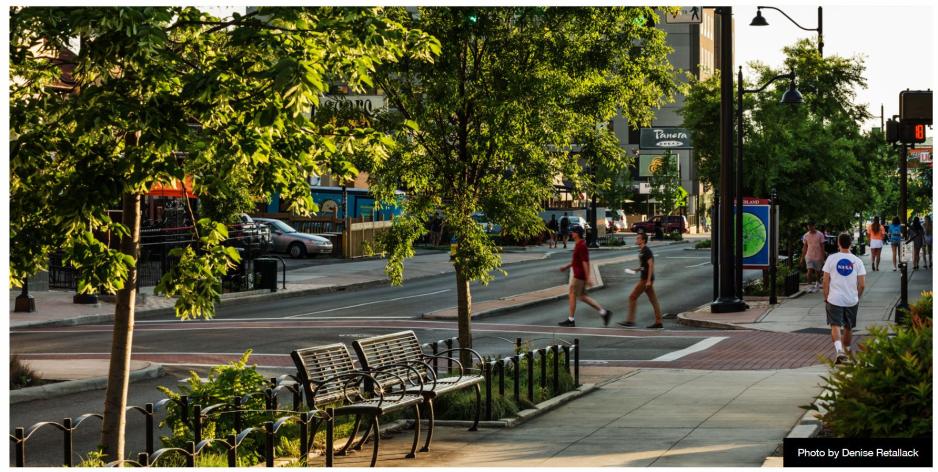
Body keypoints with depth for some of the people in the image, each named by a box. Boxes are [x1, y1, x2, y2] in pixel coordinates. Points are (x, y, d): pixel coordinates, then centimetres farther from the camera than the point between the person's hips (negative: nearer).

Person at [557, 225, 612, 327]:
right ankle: (604, 312, 10)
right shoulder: (579, 244, 13)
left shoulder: (581, 246, -19)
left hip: (579, 276, -10)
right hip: (579, 275, 10)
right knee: (582, 297, 12)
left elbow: (585, 262, -22)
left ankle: (571, 320, 8)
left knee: (572, 295, 0)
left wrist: (588, 278, -24)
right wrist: (566, 267, 23)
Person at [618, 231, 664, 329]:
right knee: (653, 300, 8)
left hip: (646, 279, -10)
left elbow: (651, 265, -20)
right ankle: (658, 322, 8)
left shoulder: (646, 251, -14)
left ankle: (630, 321, -3)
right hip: (644, 278, 10)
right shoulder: (642, 251, 15)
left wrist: (648, 280, -24)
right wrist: (637, 269, 10)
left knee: (632, 297, -6)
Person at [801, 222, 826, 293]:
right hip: (809, 256, 1)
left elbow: (822, 246, -3)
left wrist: (823, 257, -7)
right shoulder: (806, 236, 3)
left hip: (818, 257, -1)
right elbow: (804, 247, 10)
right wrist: (802, 257, 7)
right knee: (810, 271, -12)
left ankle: (817, 284, 29)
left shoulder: (820, 235, -5)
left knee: (817, 271, 9)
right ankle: (810, 286, -12)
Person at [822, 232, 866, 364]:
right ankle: (846, 350, 33)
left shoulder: (831, 258, -4)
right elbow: (862, 284, -2)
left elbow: (826, 281, -3)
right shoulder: (857, 261, -1)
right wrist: (857, 297, 15)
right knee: (848, 328, 18)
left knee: (835, 326, -5)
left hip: (834, 299, -2)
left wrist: (826, 297, 9)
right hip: (852, 300, 2)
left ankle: (840, 350, -26)